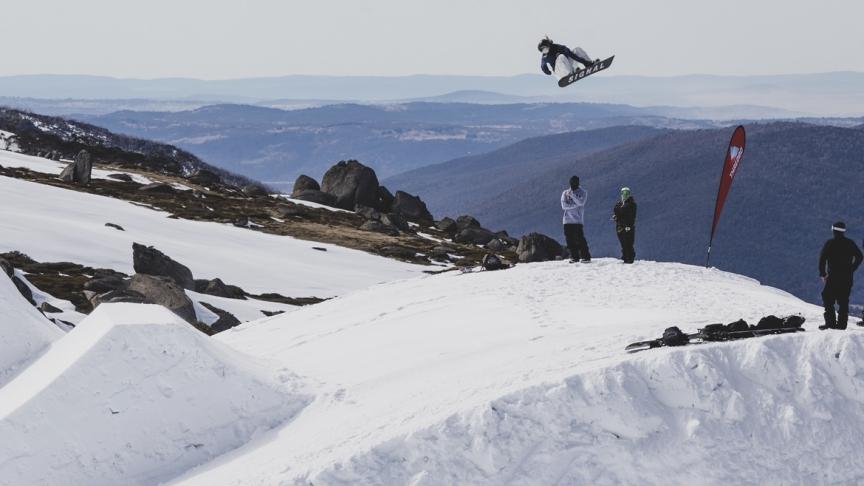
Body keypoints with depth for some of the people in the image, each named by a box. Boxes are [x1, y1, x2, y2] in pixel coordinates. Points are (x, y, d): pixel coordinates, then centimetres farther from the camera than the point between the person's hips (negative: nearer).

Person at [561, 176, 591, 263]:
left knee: (579, 239, -10)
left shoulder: (583, 193, 6)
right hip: (567, 220, 3)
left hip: (578, 220, -3)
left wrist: (572, 195, -14)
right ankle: (574, 257, 10)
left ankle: (586, 256, -5)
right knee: (570, 240, 1)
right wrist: (575, 204, -10)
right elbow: (564, 205, -3)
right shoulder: (565, 193, 12)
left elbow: (581, 202, -13)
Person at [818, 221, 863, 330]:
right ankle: (842, 323, 6)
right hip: (847, 278, 4)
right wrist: (851, 269, 12)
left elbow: (822, 258, -12)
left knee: (828, 299, 4)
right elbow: (859, 257, 8)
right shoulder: (850, 243, 5)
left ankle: (830, 322, -5)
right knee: (844, 301, 9)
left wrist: (823, 273, -3)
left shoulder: (830, 243, -6)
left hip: (833, 276, -4)